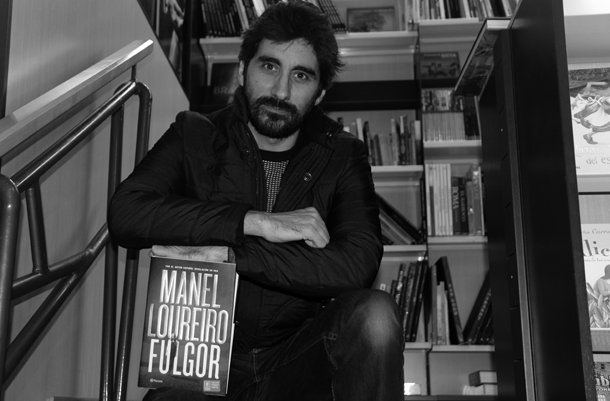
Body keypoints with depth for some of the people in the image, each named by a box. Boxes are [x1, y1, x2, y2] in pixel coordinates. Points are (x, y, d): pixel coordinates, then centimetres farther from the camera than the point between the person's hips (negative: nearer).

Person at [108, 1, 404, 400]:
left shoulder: (342, 155, 2)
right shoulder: (195, 136, 3)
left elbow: (357, 264, -14)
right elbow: (125, 213, -14)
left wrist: (227, 255, -19)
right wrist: (258, 222, -20)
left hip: (300, 362, 2)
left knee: (374, 313, -27)